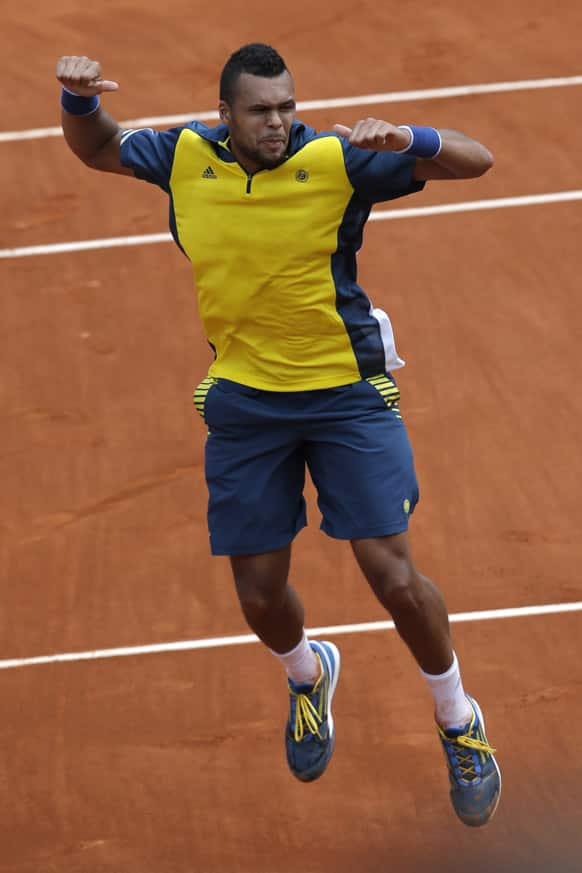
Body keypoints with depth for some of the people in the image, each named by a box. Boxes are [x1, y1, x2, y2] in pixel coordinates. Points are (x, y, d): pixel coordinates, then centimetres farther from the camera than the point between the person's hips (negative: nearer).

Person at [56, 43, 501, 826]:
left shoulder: (338, 160, -14)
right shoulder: (186, 158, -4)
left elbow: (475, 161, -15)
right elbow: (97, 149, 15)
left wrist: (409, 139, -35)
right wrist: (79, 99, -6)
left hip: (346, 392, -3)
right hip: (244, 400, 3)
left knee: (391, 571, -10)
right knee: (259, 594, 7)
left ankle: (458, 723, 15)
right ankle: (309, 674, 44)